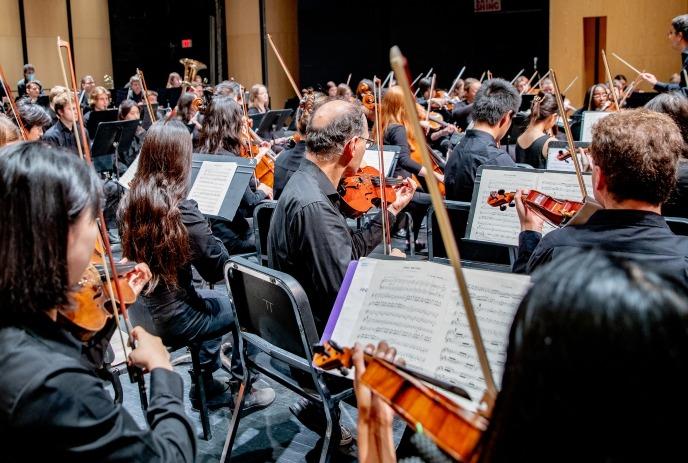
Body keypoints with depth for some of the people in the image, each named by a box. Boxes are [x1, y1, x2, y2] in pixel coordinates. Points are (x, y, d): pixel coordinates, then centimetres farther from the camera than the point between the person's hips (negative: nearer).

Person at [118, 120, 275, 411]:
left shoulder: (129, 201, -4)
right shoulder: (181, 210, -25)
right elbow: (221, 268, -19)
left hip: (138, 311, 7)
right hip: (170, 320, -7)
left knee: (216, 302, 30)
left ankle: (207, 387, 37)